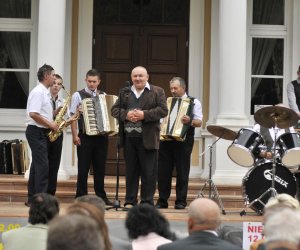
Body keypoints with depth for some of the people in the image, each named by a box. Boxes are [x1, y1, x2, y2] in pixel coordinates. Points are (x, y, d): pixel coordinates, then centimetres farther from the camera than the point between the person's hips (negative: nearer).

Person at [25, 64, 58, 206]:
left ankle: (32, 198, 16)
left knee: (37, 165, 11)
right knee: (43, 165, -11)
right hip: (36, 132, -10)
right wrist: (50, 124, -16)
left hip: (41, 132, 10)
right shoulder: (38, 92, -15)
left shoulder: (44, 92, 16)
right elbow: (33, 114, -23)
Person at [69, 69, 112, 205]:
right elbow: (73, 116, -2)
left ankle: (101, 196, 16)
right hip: (85, 136, -3)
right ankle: (81, 197, 6)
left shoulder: (103, 95, 12)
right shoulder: (78, 95, 1)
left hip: (101, 136, 3)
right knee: (83, 168, 0)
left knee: (100, 168, 8)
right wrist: (75, 136, -9)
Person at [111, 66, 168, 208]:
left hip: (148, 139, -3)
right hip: (129, 138, 3)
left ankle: (147, 202, 5)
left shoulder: (157, 92, 4)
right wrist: (126, 114, -11)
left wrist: (144, 114, -17)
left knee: (149, 172, -1)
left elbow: (163, 110, -6)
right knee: (131, 171, 8)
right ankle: (130, 201, 13)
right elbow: (115, 109, 10)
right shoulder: (124, 93, 14)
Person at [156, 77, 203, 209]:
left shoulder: (194, 102, 5)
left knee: (182, 172, 0)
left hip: (183, 141, -4)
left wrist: (190, 121, -24)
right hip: (166, 140, 4)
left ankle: (181, 201, 6)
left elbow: (199, 122, -4)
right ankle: (162, 200, 7)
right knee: (163, 171, 1)